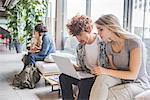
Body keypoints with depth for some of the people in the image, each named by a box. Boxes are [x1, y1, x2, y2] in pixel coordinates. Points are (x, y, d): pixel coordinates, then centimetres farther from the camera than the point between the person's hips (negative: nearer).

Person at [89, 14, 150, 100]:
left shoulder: (134, 42, -18)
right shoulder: (109, 46, 1)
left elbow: (133, 75, -20)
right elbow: (115, 69, 4)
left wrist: (106, 71, -25)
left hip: (138, 83, -5)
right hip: (121, 80, 5)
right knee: (102, 78, -29)